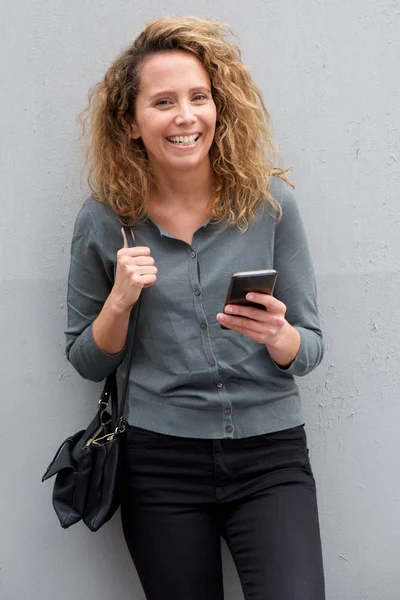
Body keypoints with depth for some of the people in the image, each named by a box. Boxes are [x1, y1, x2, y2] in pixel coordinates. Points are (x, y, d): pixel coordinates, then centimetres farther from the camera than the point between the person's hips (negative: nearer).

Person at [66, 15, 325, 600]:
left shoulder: (270, 202, -3)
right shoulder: (104, 221, -2)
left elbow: (311, 347, 3)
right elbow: (88, 362, 7)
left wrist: (278, 337, -19)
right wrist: (120, 301, -12)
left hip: (271, 457, 0)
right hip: (159, 464, 1)